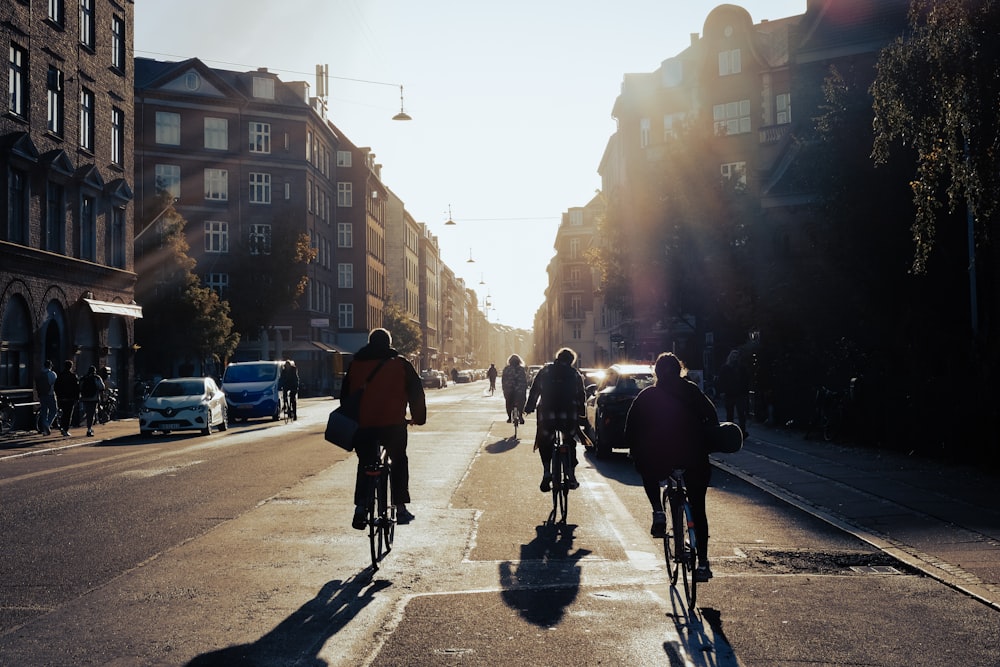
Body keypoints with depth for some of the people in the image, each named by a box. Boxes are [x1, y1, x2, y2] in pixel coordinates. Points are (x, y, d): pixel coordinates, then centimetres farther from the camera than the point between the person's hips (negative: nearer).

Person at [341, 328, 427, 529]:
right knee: (399, 462, 15)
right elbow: (416, 391, 5)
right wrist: (418, 417, 16)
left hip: (363, 425, 2)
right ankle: (400, 508, 12)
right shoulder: (400, 364, 4)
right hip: (393, 424, -2)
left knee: (365, 465, 14)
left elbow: (345, 394, 14)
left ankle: (361, 507, 0)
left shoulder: (355, 365, 11)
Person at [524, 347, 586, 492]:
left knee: (545, 444, 17)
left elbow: (534, 391, 7)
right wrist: (581, 413, 23)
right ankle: (571, 476, 14)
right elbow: (581, 395, 12)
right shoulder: (575, 374, 8)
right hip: (569, 415, 1)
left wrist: (528, 407, 15)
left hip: (547, 414, -1)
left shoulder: (545, 371, 7)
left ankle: (546, 473, -2)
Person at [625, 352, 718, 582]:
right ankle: (703, 562, 8)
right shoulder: (693, 392, 10)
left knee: (648, 475, 34)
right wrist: (709, 444, 20)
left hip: (659, 460, -1)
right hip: (694, 459, 1)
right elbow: (713, 419, 7)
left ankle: (658, 513, 11)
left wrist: (635, 454, 19)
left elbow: (631, 428, 7)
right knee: (698, 509, 14)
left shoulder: (647, 396, 8)